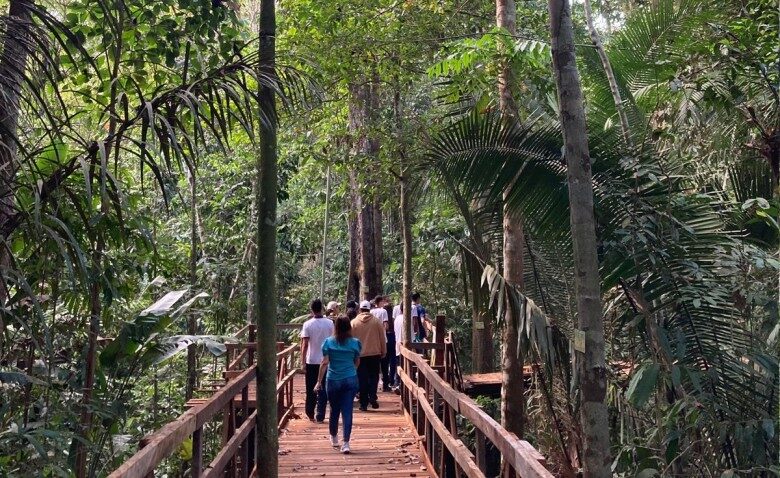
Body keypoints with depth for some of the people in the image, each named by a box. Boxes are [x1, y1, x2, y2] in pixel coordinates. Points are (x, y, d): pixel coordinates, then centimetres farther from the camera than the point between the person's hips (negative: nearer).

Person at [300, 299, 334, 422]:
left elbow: (305, 345, -11)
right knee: (323, 389, 6)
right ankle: (320, 416, 4)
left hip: (311, 361, -1)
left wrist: (303, 362, -6)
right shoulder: (329, 323, -3)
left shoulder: (307, 324, -8)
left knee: (311, 389, 14)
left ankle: (310, 413, 24)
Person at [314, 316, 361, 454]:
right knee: (347, 411, 1)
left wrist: (319, 381, -1)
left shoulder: (328, 342, -5)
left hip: (333, 380, 0)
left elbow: (324, 363, -7)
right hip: (351, 380, 0)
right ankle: (345, 442, -4)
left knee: (334, 410, 15)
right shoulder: (355, 343, -1)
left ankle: (334, 438, 33)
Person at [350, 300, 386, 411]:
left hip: (360, 355, 0)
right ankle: (372, 397, -6)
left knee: (362, 379, 7)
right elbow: (382, 338, 1)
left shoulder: (354, 322, -3)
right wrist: (383, 352, 11)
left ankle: (364, 403, 8)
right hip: (375, 353, 0)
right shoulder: (377, 321, -3)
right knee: (373, 376, 14)